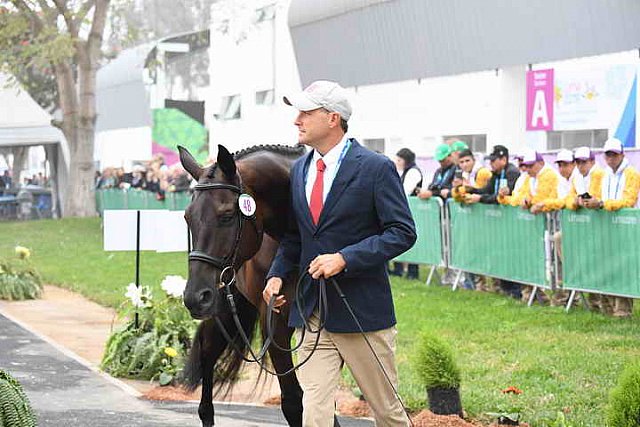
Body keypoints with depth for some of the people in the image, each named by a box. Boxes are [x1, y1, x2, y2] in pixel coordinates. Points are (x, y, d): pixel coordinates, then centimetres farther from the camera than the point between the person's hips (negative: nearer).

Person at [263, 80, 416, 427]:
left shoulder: (375, 168, -9)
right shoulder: (299, 170, 11)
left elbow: (402, 232, -13)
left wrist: (345, 258, -22)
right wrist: (277, 274, 2)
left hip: (361, 310, -5)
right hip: (312, 312, 5)